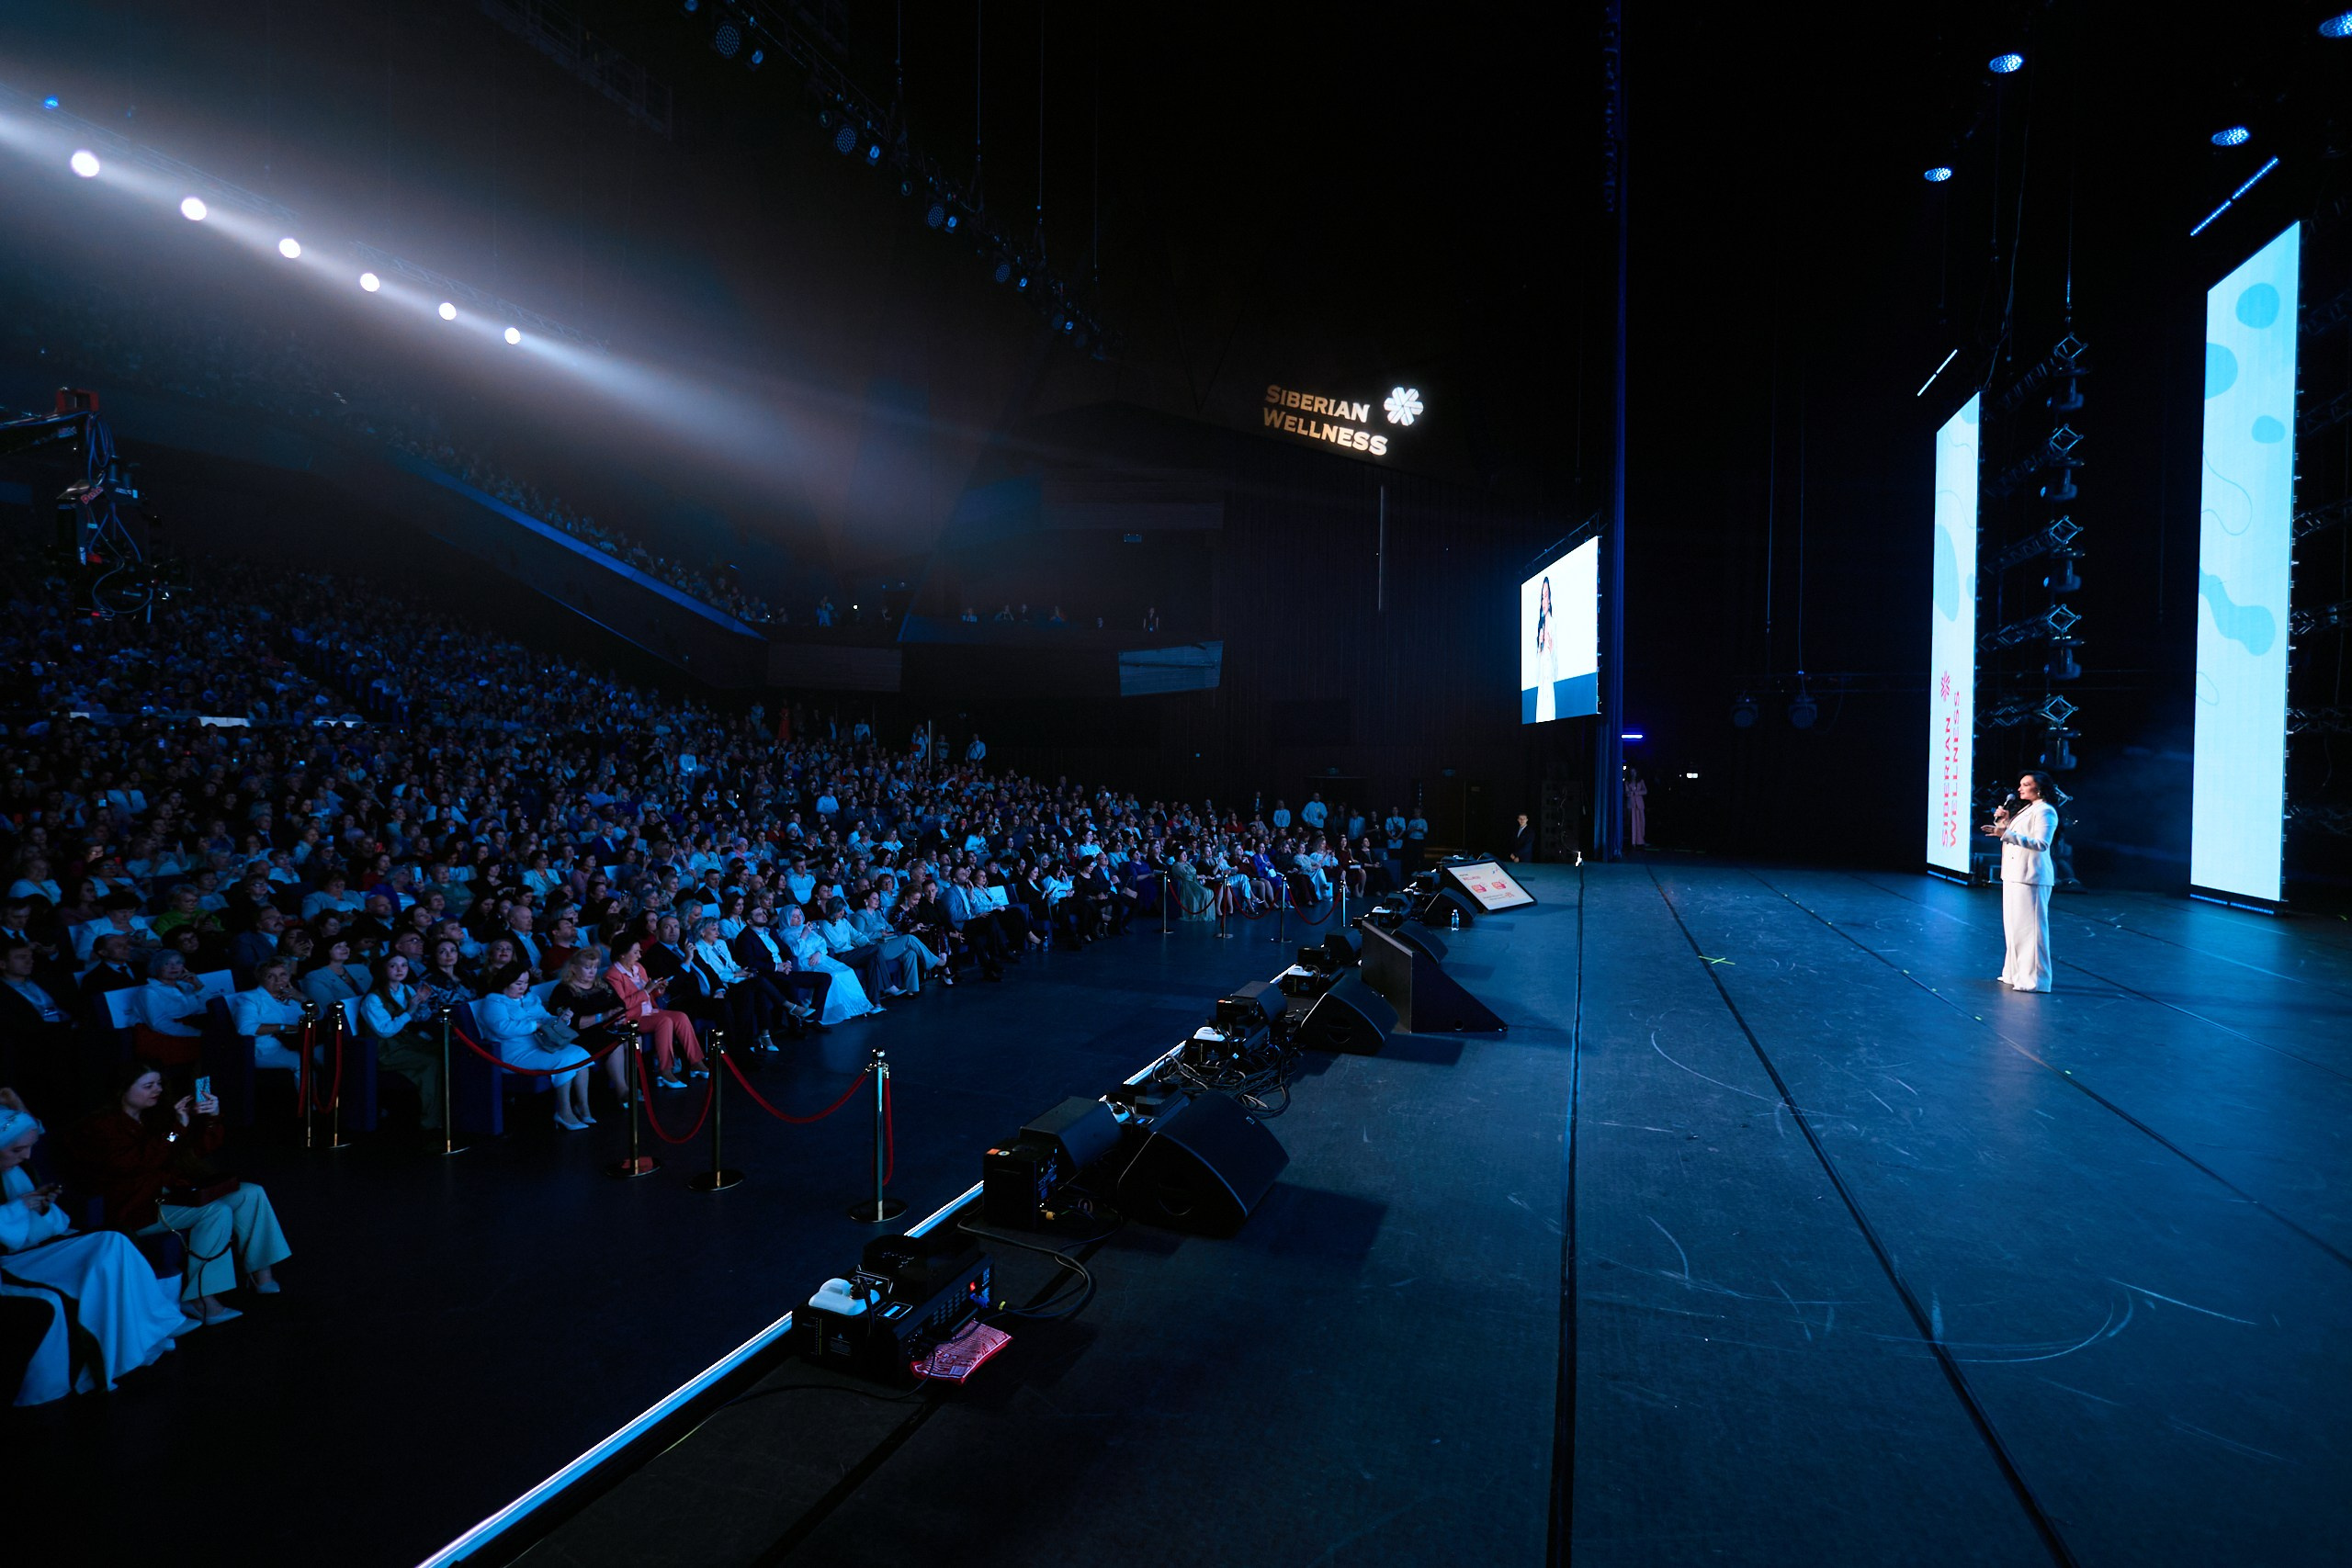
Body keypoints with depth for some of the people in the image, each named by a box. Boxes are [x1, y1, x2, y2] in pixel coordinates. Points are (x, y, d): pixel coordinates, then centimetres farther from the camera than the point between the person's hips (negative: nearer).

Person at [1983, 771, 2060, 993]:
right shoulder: (2027, 809, 19)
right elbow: (2011, 834, 25)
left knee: (2030, 927, -7)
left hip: (2030, 877, -10)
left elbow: (2041, 843, -22)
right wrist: (2002, 820, 8)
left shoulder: (2045, 811, -9)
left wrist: (2006, 834, -27)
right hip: (2014, 874, 10)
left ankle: (2034, 979, -3)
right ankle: (2016, 973, 23)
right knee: (2015, 926, 14)